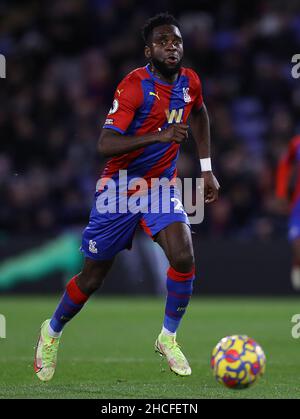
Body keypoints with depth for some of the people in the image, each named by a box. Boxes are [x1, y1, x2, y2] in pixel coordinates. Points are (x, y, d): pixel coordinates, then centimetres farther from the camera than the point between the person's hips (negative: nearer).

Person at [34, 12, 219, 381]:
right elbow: (105, 145, -30)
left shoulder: (189, 82, -3)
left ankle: (168, 338, -1)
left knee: (184, 257, -21)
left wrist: (207, 170, 17)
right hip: (121, 187, -4)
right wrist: (159, 136, -41)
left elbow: (199, 116, 22)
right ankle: (51, 333, 32)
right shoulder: (135, 86, -22)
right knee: (92, 277, 5)